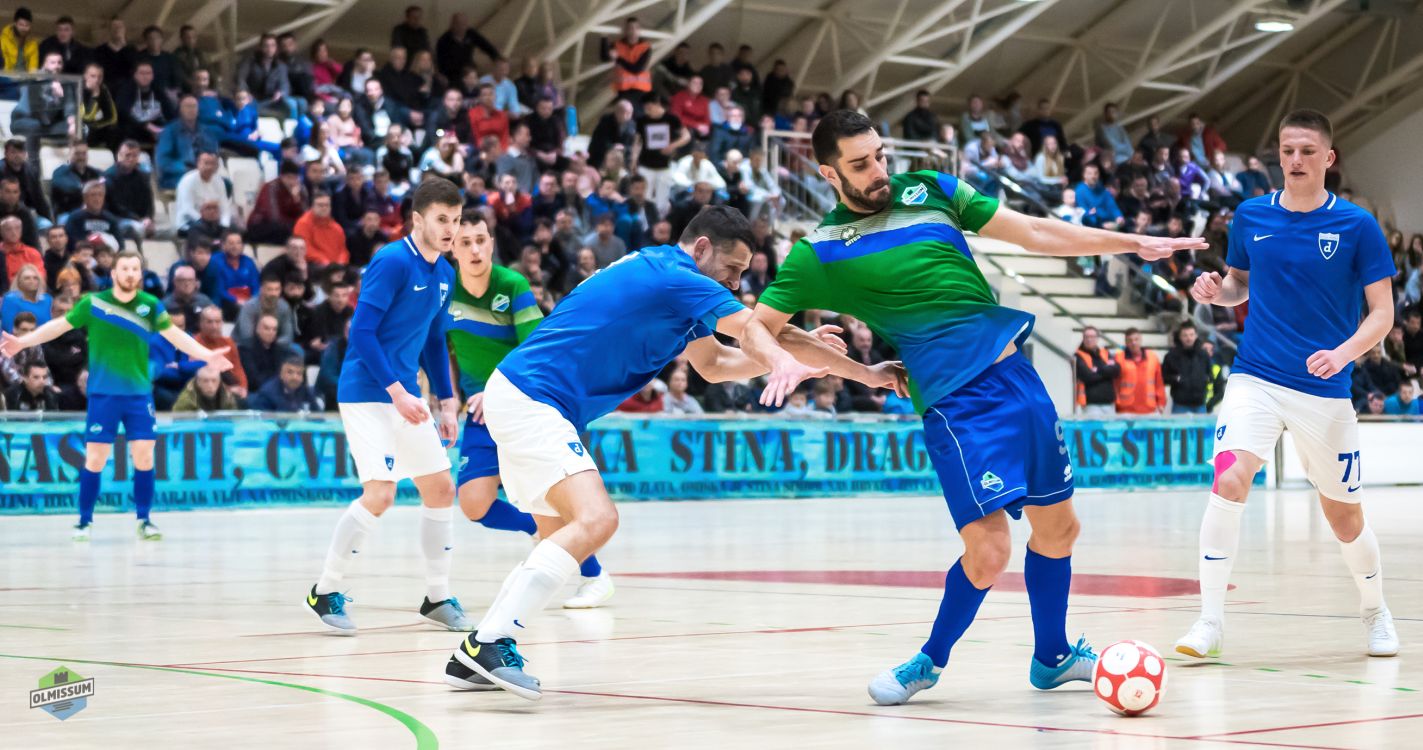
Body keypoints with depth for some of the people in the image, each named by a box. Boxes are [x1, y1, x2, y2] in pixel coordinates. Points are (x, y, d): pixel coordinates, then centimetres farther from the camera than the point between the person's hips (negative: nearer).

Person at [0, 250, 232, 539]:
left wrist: (207, 355, -13)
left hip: (139, 394, 1)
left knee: (144, 456, -1)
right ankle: (84, 521, 11)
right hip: (102, 394, -1)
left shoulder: (151, 306, -1)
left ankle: (144, 521, 11)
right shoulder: (93, 303, -4)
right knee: (95, 458, -1)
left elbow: (176, 335, -1)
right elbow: (59, 325, 2)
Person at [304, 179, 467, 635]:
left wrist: (446, 402, 13)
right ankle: (325, 592, -1)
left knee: (440, 489, 8)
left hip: (406, 398, 9)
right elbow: (361, 332, -18)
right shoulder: (392, 262, -15)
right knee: (380, 494, -16)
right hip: (367, 393, -9)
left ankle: (437, 597, 18)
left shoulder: (444, 274, 10)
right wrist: (397, 392, -22)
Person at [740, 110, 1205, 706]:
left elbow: (1033, 233, 13)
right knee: (988, 550, -16)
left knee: (1058, 527, 13)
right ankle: (930, 662, 10)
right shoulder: (820, 252, -1)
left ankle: (1053, 657, 34)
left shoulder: (930, 190, 11)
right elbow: (753, 327, 1)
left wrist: (1136, 244, 11)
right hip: (956, 404, -6)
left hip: (1017, 373, 6)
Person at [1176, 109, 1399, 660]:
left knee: (1343, 514, 9)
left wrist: (1345, 352, -21)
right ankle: (1210, 621, -16)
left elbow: (1382, 311, -3)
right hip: (1256, 379, 1)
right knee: (1229, 480, -22)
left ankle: (1375, 613, 37)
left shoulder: (1357, 226, -5)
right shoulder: (1250, 217, 3)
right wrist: (1218, 291, -5)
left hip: (1326, 391, -1)